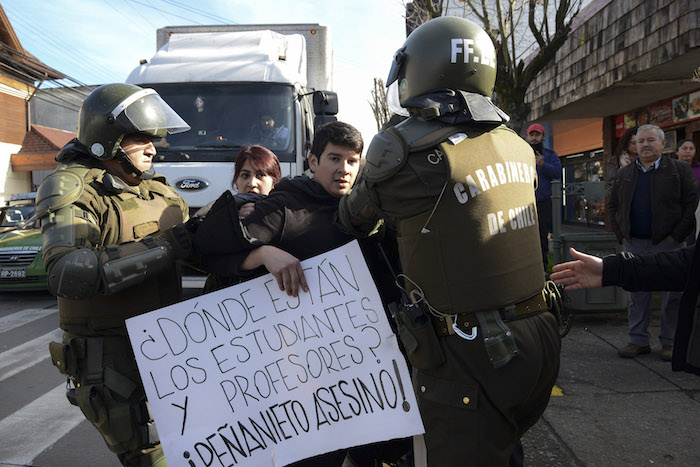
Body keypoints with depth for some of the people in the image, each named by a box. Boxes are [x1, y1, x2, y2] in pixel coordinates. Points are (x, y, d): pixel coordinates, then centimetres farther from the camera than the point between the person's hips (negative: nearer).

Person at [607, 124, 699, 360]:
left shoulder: (679, 170, 3)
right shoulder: (624, 175, 13)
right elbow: (613, 207, 17)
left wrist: (677, 235, -10)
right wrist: (621, 235, 5)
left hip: (667, 243, -3)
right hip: (634, 244, 3)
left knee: (672, 295, 3)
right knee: (636, 294, 7)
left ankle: (670, 343, 14)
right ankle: (639, 340, 16)